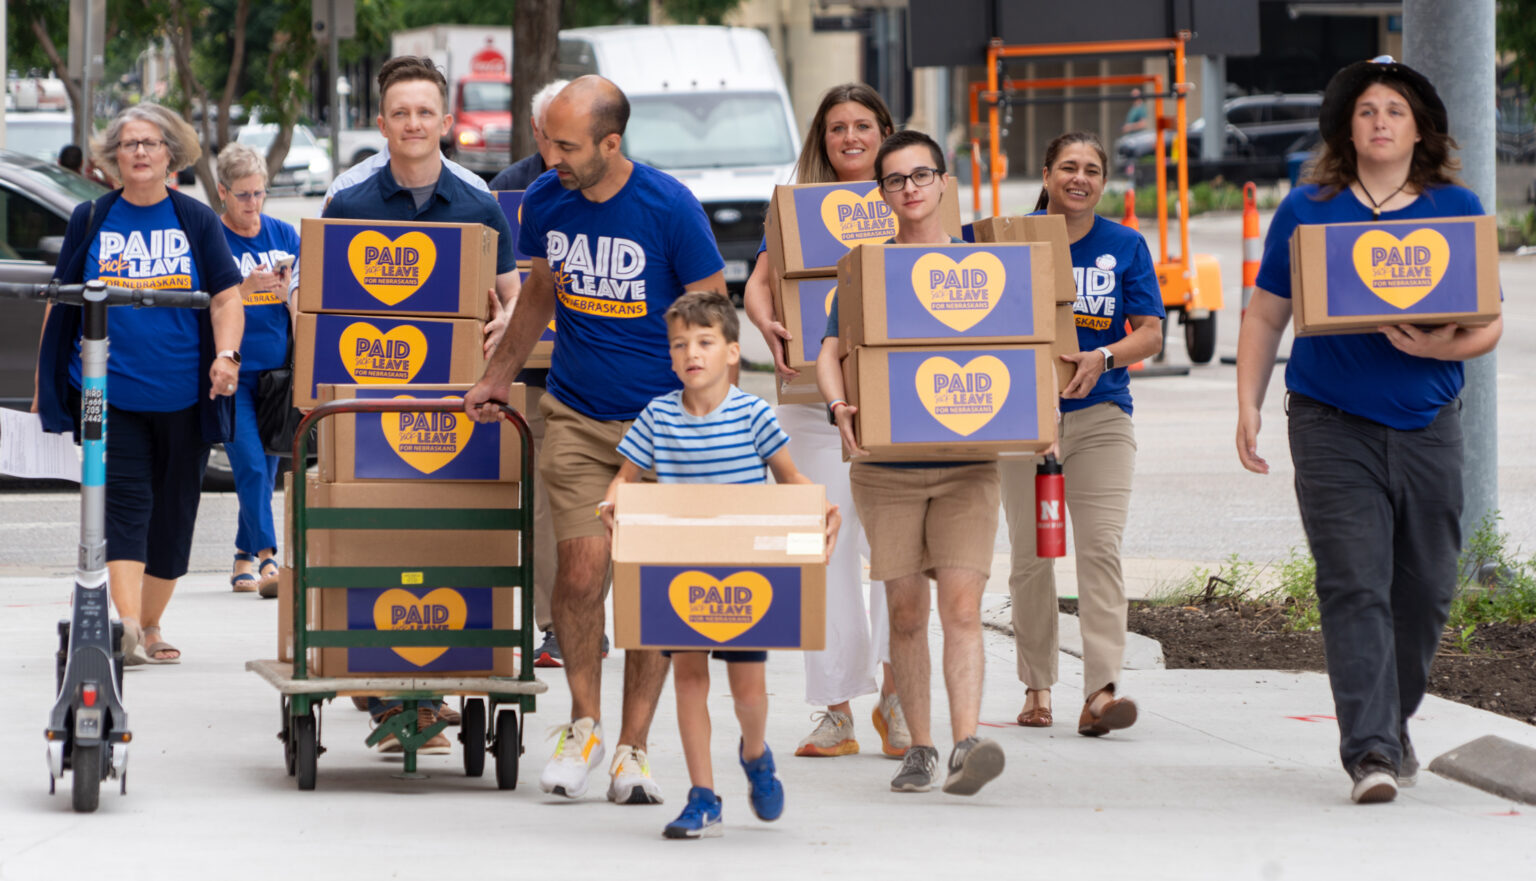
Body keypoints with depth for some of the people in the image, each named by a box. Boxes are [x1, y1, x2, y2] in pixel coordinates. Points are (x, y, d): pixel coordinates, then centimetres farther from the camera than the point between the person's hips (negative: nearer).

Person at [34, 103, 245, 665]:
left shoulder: (196, 222, 6)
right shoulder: (90, 221, 7)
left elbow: (227, 298, 2)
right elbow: (61, 303, 12)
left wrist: (226, 355, -16)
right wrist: (45, 383, 11)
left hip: (183, 398, 1)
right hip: (107, 392, -1)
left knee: (173, 511, 7)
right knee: (125, 504, -13)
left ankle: (150, 626, 20)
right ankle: (128, 626, -24)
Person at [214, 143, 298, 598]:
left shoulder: (284, 236, 10)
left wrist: (288, 291, -10)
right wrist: (246, 288, -21)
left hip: (276, 371, 4)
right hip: (231, 373, -4)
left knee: (265, 470, 8)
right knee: (250, 467, -15)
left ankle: (245, 557, 20)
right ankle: (267, 560, -21)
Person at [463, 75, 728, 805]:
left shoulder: (670, 208, -13)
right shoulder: (545, 200, -1)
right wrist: (496, 377, 25)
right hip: (575, 416, 2)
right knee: (582, 568, -11)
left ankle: (632, 750, 8)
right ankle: (584, 724, 9)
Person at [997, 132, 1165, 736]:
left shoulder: (1124, 247, 4)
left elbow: (1150, 333, 1)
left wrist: (1103, 358, -17)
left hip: (1100, 414, 0)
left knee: (1101, 546, -12)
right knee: (1031, 554, 3)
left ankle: (1101, 691, -19)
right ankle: (1037, 686, 15)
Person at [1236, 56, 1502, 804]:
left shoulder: (1456, 211, 7)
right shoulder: (1308, 210, 4)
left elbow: (1490, 323, 6)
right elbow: (1265, 317, 11)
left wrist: (1443, 346, -15)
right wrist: (1248, 405, 2)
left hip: (1427, 426, 2)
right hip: (1333, 426, -2)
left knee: (1424, 590, 6)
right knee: (1354, 587, -12)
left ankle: (1392, 728, 27)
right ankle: (1369, 750, -16)